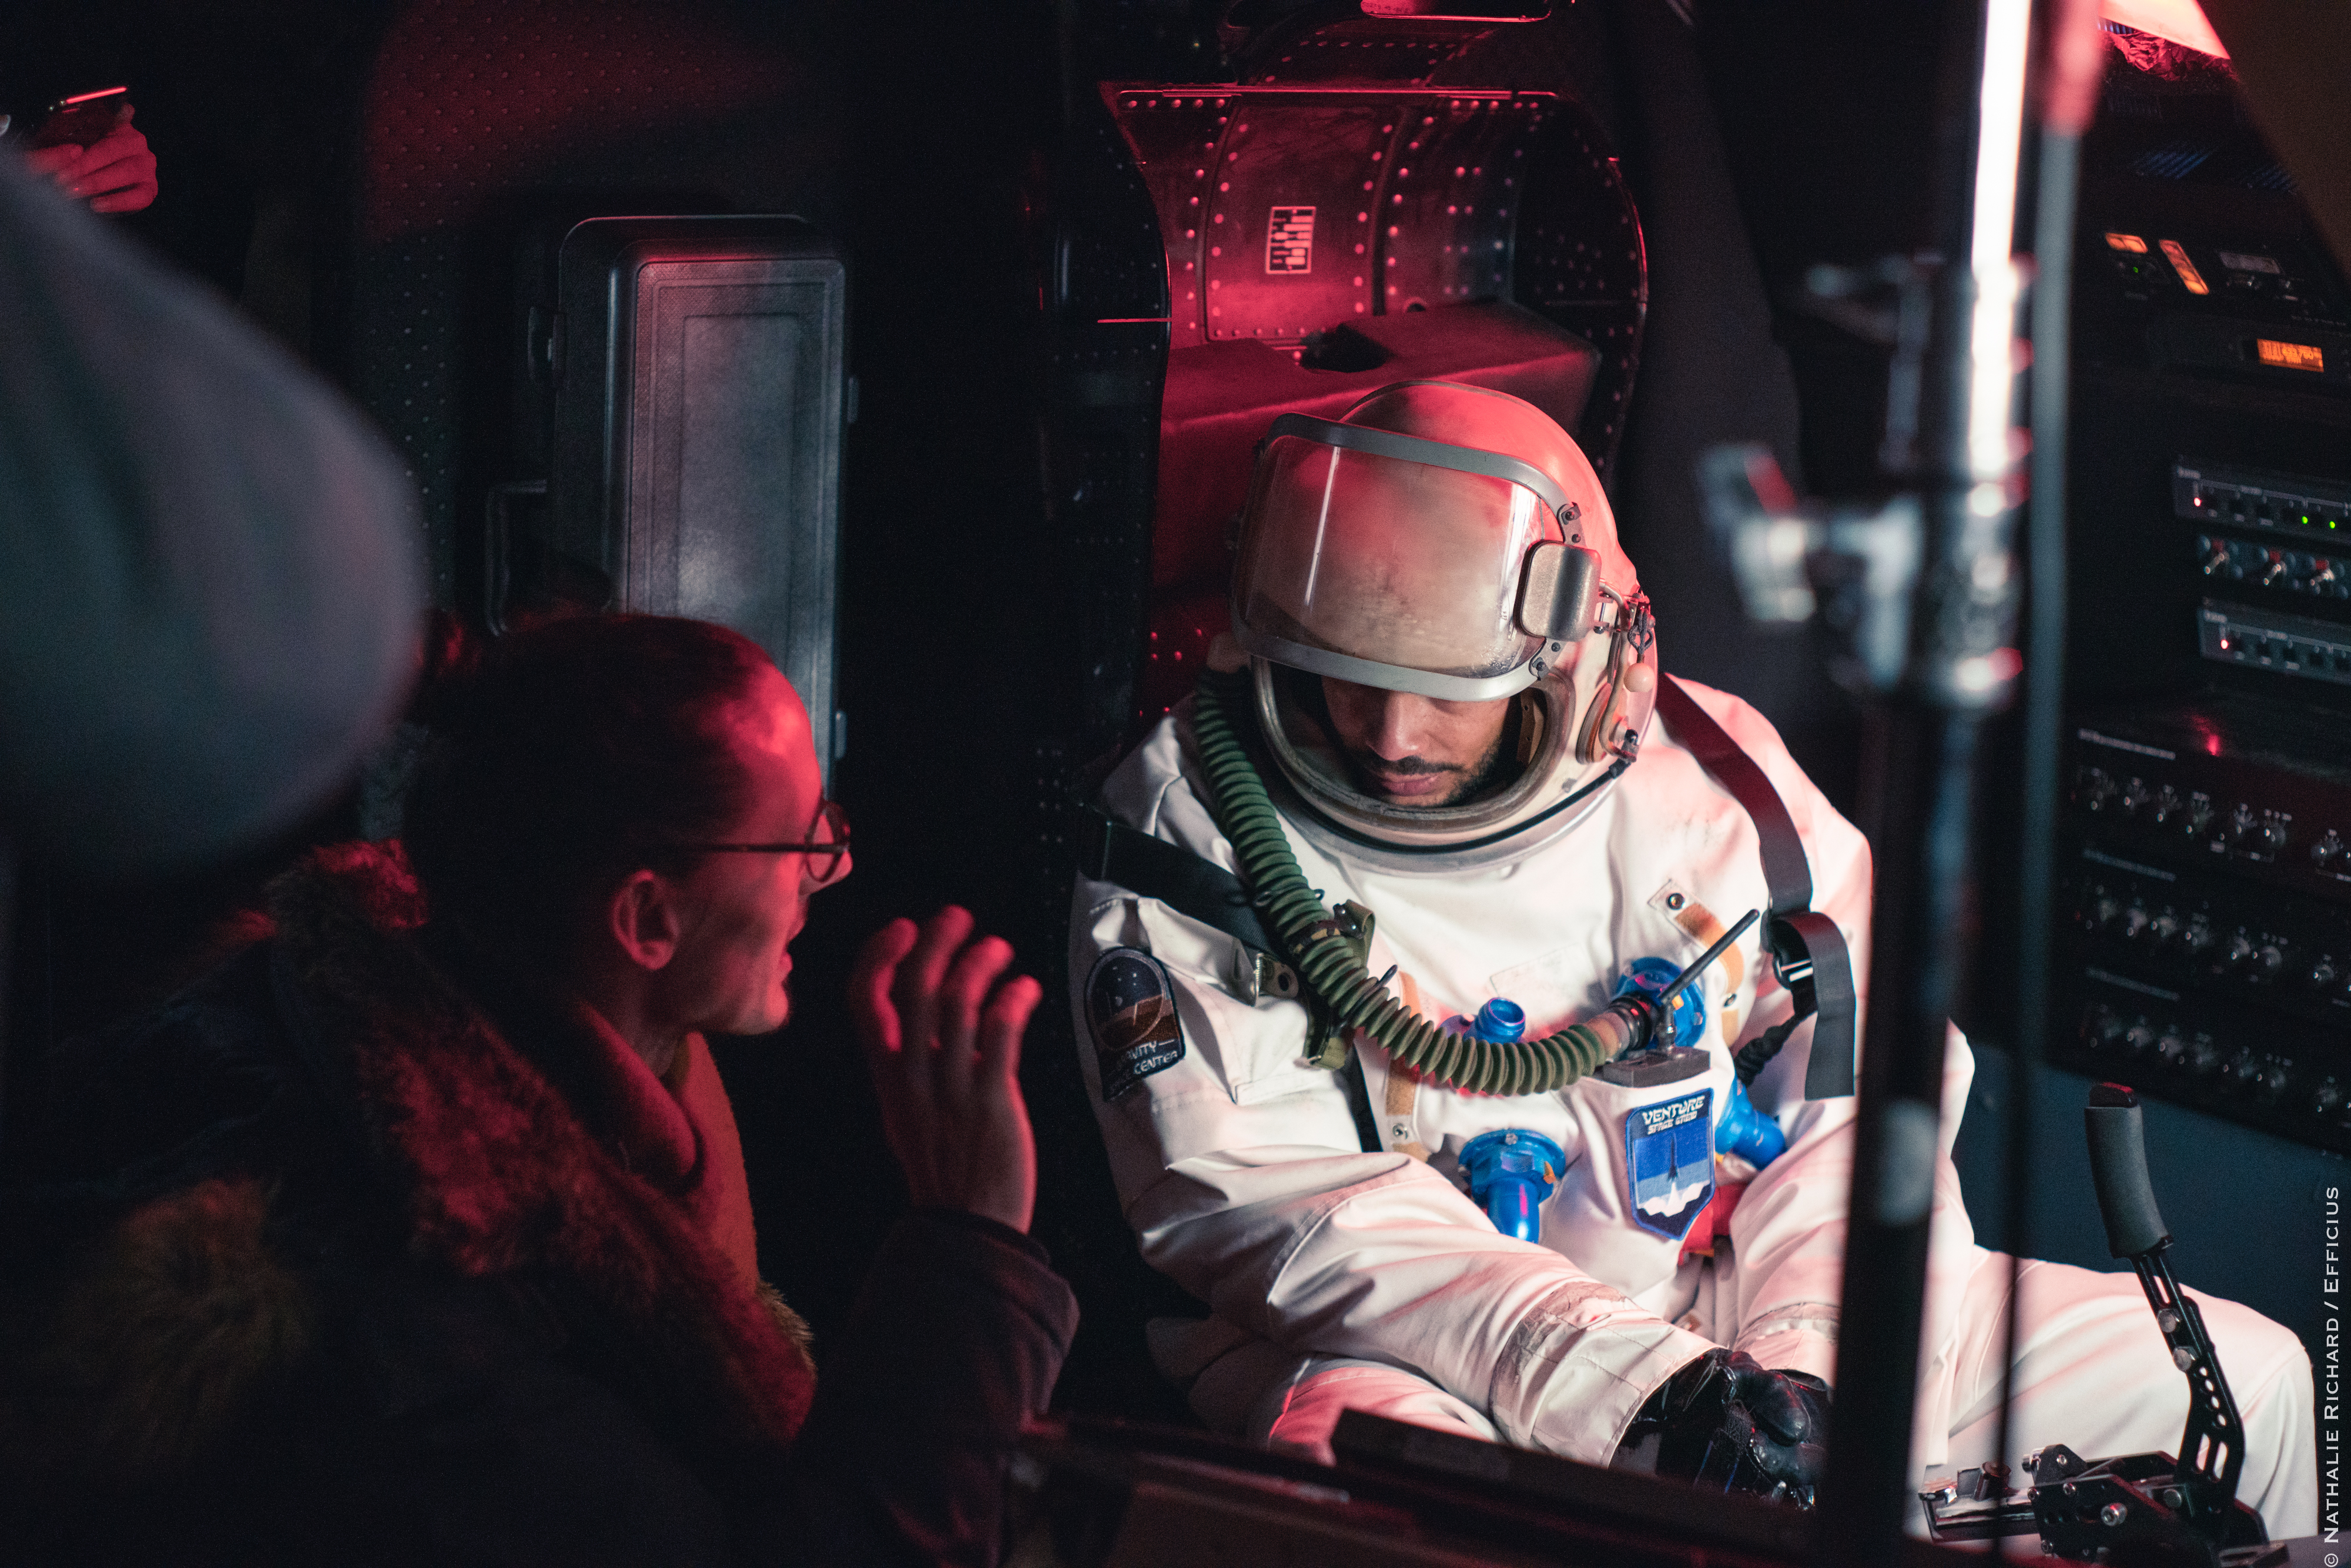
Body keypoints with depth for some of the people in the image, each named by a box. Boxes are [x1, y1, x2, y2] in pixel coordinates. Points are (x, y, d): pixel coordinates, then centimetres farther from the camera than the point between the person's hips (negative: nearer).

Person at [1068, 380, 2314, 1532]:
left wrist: (1806, 1373, -16)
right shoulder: (1192, 829, -7)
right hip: (1434, 1362, -5)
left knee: (2248, 1383, 4)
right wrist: (1639, 1392, -24)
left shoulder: (1708, 779, 3)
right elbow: (1268, 1196, -15)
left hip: (1729, 1312, 5)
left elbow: (1858, 1097, 4)